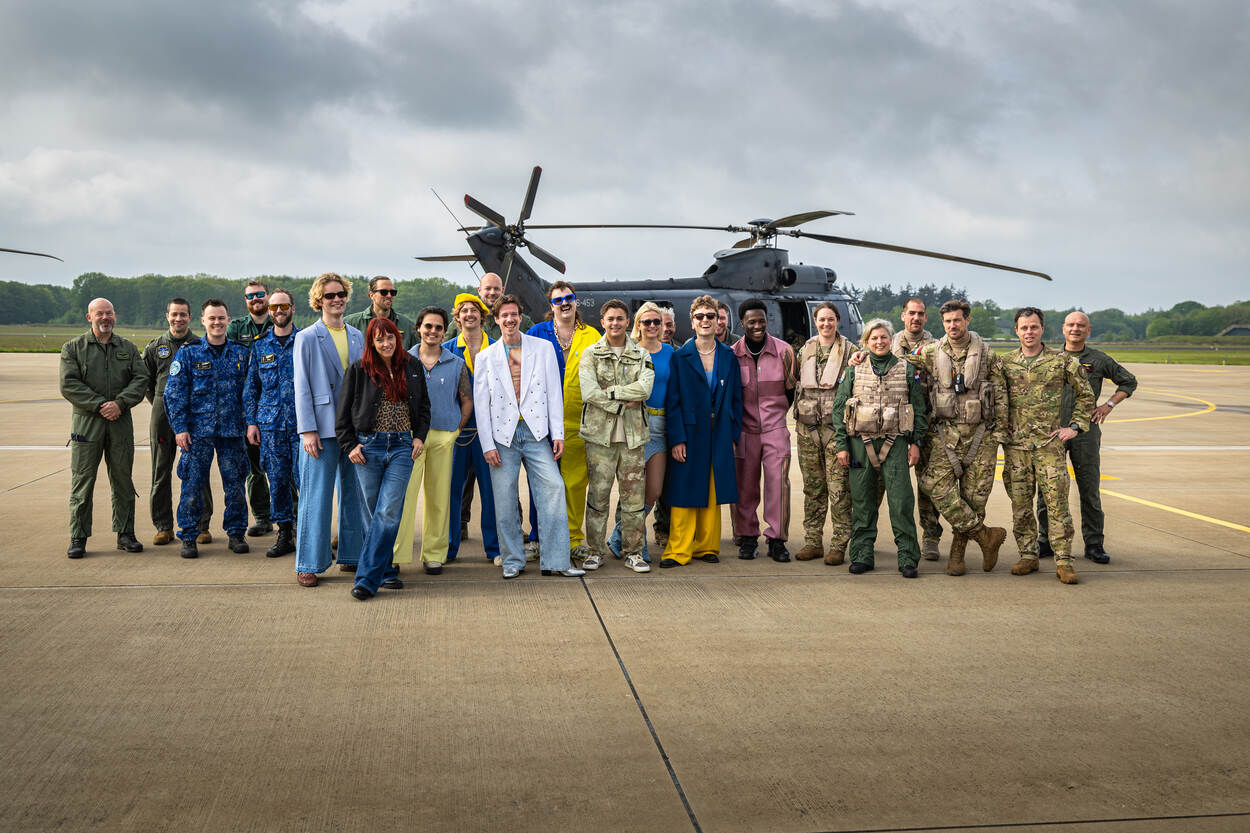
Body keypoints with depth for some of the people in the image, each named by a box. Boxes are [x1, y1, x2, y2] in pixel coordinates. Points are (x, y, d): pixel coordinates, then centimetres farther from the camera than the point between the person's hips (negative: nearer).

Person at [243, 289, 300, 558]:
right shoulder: (260, 345, 12)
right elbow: (251, 386, 14)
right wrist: (251, 421, 6)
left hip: (301, 423, -3)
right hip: (270, 423, 3)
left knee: (304, 479, -8)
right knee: (277, 481, 6)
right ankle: (285, 535, 15)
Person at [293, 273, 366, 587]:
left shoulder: (357, 337, 12)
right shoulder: (307, 338, -1)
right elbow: (302, 387, -4)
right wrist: (307, 430, -11)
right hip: (322, 427, -5)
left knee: (354, 493, 9)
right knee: (316, 496, -3)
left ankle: (350, 555, 21)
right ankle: (308, 564, 4)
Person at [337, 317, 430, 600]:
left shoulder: (412, 368, 11)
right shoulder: (358, 370, 3)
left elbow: (424, 406, 21)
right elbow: (343, 413, 5)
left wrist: (420, 436, 9)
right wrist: (349, 446, -3)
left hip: (402, 446, 1)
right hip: (368, 446, -1)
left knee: (388, 513, -9)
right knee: (372, 513, 2)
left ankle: (367, 579, -9)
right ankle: (386, 571, 16)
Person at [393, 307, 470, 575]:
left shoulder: (456, 364, 6)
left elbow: (467, 401, 12)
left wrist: (454, 430, 5)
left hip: (443, 437, 1)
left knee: (439, 496, 5)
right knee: (403, 493, -8)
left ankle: (434, 555, 15)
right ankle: (396, 554, -5)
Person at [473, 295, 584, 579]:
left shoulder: (543, 348, 8)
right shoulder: (485, 357, 8)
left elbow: (554, 393, 6)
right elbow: (481, 404, 6)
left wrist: (558, 434, -1)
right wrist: (487, 445, -2)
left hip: (536, 433, 0)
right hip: (502, 436, 0)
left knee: (553, 489, -9)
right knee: (504, 500, 2)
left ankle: (555, 561, -3)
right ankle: (512, 561, 15)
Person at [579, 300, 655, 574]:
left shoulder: (641, 355, 10)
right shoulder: (591, 354, 5)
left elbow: (645, 388, -7)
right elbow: (588, 392, -9)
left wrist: (611, 392, -12)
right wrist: (623, 404, -10)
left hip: (633, 435, 2)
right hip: (600, 434, -2)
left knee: (634, 496, 4)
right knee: (598, 495, 1)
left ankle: (633, 551, 13)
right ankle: (595, 551, 12)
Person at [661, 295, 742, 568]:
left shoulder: (728, 357, 9)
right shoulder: (681, 357, 0)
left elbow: (736, 399, 11)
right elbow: (672, 402, -4)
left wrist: (733, 435, 3)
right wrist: (676, 439, -11)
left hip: (719, 437, 3)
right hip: (690, 435, -3)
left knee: (713, 495, 8)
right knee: (684, 494, -3)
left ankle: (707, 546, 18)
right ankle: (678, 550, 3)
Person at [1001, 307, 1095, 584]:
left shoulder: (1061, 361, 2)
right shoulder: (1006, 363, 7)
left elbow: (1085, 394, 10)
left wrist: (1074, 427, 3)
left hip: (1049, 443, -2)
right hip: (1015, 445, 2)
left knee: (1057, 502, -6)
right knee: (1020, 504, 6)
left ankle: (1063, 561, -1)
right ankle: (1028, 556, 17)